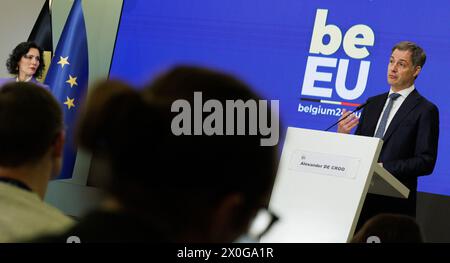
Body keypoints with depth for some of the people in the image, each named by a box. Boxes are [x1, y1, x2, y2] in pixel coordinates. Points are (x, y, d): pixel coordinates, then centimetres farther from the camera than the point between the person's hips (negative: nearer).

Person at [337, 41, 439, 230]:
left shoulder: (425, 110, -5)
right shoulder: (373, 103, 15)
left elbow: (426, 162, -11)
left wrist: (384, 167, -19)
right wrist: (343, 135, -6)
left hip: (394, 202, -5)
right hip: (360, 197, 5)